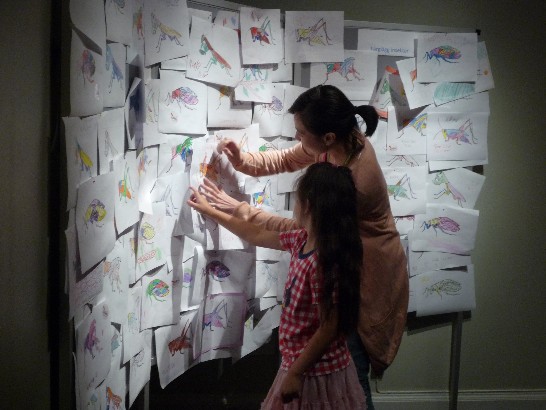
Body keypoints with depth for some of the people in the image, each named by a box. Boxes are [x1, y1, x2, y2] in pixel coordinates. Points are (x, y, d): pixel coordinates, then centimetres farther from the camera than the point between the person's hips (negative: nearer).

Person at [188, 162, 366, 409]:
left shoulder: (324, 262, -26)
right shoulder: (302, 240, 1)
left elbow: (329, 329, -24)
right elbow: (257, 236, 16)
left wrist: (295, 373, -18)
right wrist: (209, 211, 23)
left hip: (317, 373, -8)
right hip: (301, 363, 8)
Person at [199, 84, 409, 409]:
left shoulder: (351, 181, -36)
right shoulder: (341, 139, -11)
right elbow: (286, 160, 5)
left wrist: (236, 209, -21)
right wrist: (243, 160, -13)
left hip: (367, 274, -8)